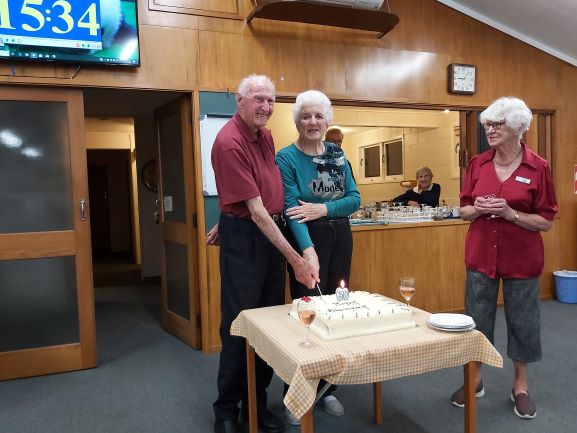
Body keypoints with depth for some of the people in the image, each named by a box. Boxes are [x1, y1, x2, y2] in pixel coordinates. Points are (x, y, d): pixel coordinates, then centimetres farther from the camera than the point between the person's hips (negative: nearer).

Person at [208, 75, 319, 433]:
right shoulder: (229, 143, -18)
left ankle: (256, 404, 28)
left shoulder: (265, 134, 7)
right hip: (245, 238, -7)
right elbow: (256, 210, -22)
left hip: (274, 232, 8)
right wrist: (296, 259, -24)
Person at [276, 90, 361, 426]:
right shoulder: (287, 158, -10)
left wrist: (323, 209, -15)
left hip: (340, 238, 6)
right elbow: (292, 208, -21)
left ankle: (327, 388, 29)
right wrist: (308, 249, -34)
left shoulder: (337, 153, 7)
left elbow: (355, 198, 3)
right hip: (307, 239, -5)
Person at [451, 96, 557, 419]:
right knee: (476, 320, 11)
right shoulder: (478, 164, 0)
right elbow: (464, 211, 6)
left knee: (522, 321, 11)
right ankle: (475, 380, 30)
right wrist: (477, 209, -16)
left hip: (521, 259, -2)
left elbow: (546, 222, -7)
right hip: (481, 256, 3)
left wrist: (510, 213, -21)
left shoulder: (538, 167, -8)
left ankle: (521, 386, 32)